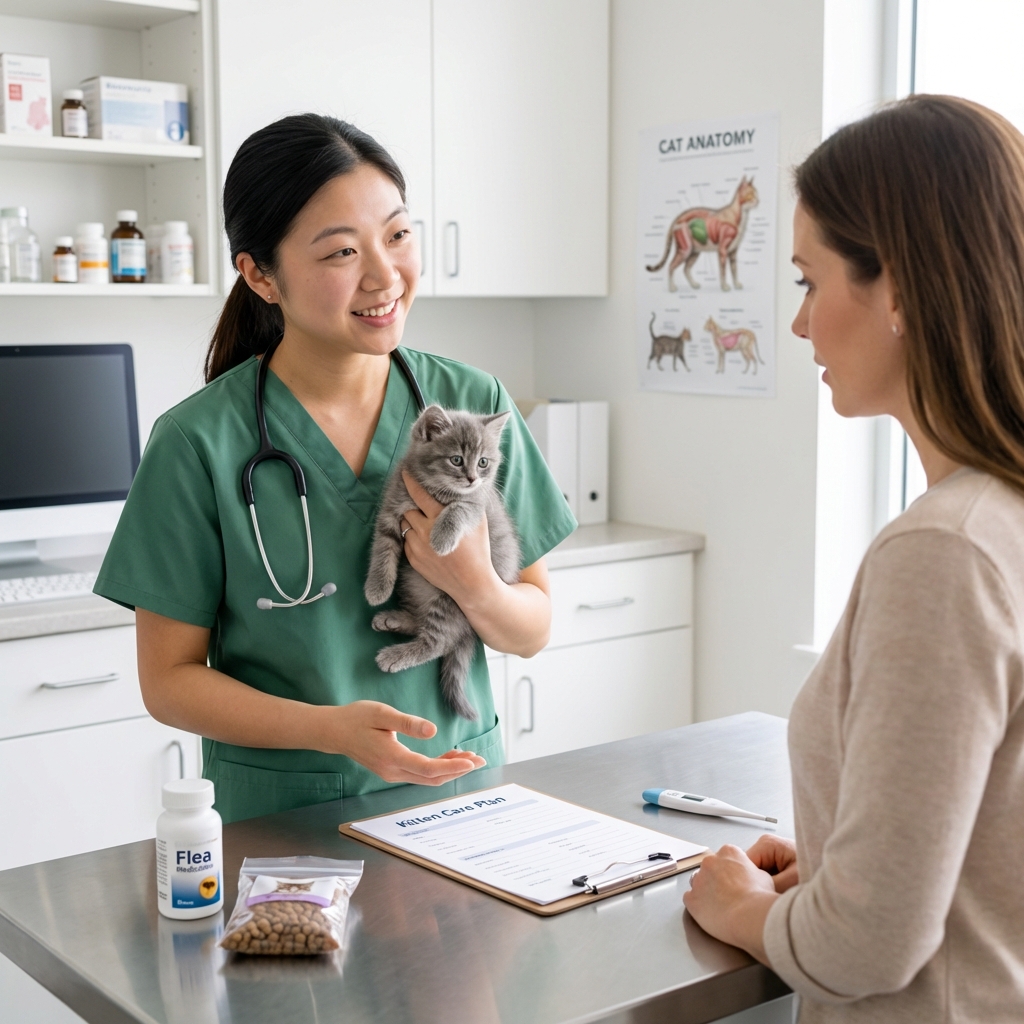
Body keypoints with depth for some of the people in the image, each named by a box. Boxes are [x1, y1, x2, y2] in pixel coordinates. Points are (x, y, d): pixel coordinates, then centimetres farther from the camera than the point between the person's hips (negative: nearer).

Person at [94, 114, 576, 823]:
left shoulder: (476, 406, 0)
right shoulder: (200, 443, -9)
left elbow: (533, 630, 8)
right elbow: (169, 679, -3)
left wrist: (476, 586, -14)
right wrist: (333, 728, -18)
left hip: (460, 785, 3)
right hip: (281, 812, -3)